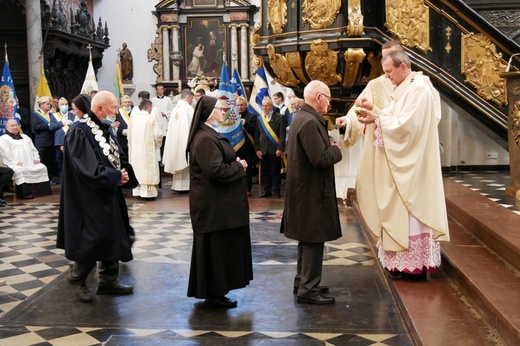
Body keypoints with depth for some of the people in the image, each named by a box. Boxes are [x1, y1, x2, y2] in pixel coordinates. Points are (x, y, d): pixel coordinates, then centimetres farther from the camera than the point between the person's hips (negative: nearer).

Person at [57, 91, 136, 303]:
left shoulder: (106, 129, 10)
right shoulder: (79, 132, -18)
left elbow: (116, 159, 14)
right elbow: (89, 168, -24)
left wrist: (123, 173, -7)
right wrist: (116, 177, -18)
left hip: (110, 194, 9)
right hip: (90, 197, -9)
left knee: (113, 237, 12)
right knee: (93, 239, -4)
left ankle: (108, 281, 24)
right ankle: (76, 278, 18)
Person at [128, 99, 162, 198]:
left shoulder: (133, 117, 0)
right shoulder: (151, 117, -11)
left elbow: (129, 134, 4)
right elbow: (157, 134, -12)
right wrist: (157, 144, 7)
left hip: (135, 149, 5)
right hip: (148, 150, -4)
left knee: (138, 169, 14)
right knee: (148, 170, 2)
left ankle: (137, 190, 20)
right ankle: (148, 191, 3)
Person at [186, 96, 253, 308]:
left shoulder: (210, 135, 15)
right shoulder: (206, 138, -20)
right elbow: (216, 170, -28)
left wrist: (236, 163, 6)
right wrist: (239, 167, -13)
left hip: (218, 201, 11)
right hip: (213, 203, -11)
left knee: (218, 246, 16)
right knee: (215, 246, -2)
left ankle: (213, 290, 25)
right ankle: (213, 293, 9)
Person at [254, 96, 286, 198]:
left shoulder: (279, 117, -2)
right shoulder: (259, 119, 10)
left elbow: (282, 134, -6)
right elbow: (256, 135, 8)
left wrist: (280, 148, -13)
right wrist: (257, 149, 0)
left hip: (275, 149, -4)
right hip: (263, 150, 4)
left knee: (275, 171, 2)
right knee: (265, 171, 8)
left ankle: (277, 191, 11)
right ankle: (267, 190, 16)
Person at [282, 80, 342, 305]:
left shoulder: (301, 117, 12)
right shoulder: (310, 122, -21)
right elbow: (321, 159, -25)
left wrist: (329, 147, 6)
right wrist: (336, 149, -8)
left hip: (304, 191, 11)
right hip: (312, 192, -11)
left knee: (307, 239, 19)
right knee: (314, 240, -3)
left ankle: (303, 282, 30)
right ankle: (308, 289, 4)